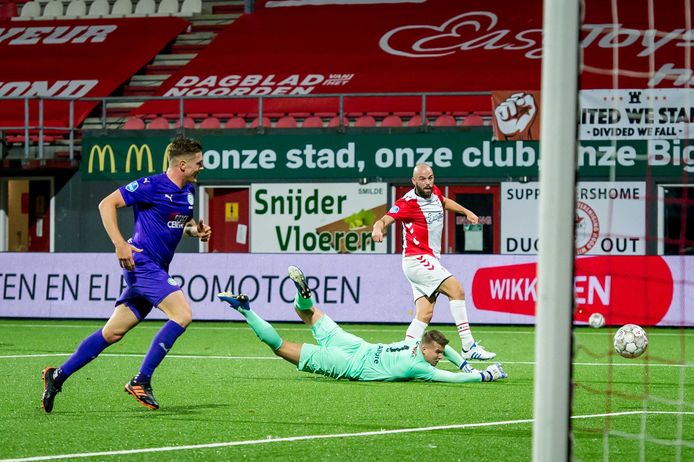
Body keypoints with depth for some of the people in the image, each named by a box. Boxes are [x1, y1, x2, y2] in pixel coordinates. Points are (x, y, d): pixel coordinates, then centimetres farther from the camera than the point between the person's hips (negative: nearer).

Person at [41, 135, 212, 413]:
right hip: (143, 262, -9)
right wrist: (120, 244, -22)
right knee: (182, 314, -20)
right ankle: (141, 381, -16)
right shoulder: (152, 186, -14)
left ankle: (58, 376, 15)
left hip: (156, 270, 9)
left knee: (113, 332, 9)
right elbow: (107, 204, -13)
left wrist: (197, 230, 6)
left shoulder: (189, 191, 12)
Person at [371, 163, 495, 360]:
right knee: (456, 290, -19)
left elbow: (444, 201, 33)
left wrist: (466, 212, 33)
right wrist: (378, 229, -43)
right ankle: (469, 346, -22)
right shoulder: (407, 202, -15)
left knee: (425, 314, -1)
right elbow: (384, 220, -22)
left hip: (429, 261, 8)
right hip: (417, 260, -8)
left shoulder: (434, 192, 9)